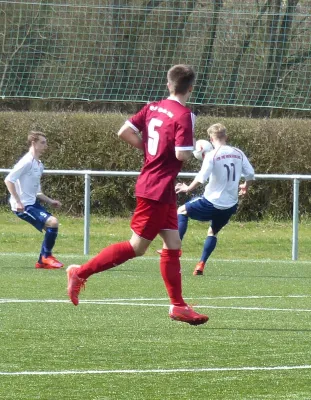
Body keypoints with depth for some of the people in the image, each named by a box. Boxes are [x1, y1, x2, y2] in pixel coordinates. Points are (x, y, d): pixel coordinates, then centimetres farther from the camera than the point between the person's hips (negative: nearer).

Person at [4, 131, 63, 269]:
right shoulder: (27, 162, -14)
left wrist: (50, 201, 14)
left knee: (52, 226, 10)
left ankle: (42, 261, 18)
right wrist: (18, 201, -24)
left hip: (33, 203, 10)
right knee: (52, 222, -20)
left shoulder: (39, 165, 15)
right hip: (23, 206, -10)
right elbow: (8, 180, -20)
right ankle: (46, 256, -4)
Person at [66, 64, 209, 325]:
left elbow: (124, 132, 3)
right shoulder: (184, 115, -16)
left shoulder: (153, 108, 6)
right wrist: (194, 148, 0)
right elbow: (182, 154, -22)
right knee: (137, 246, -3)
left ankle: (178, 306, 11)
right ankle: (81, 273, -1)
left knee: (173, 244, 10)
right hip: (158, 190, -9)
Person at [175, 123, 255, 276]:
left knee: (182, 211, 17)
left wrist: (188, 188, -4)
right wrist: (245, 187, 25)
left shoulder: (212, 155, -12)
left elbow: (201, 178, -20)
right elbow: (250, 174, 5)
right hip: (230, 205, 5)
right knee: (213, 232, 26)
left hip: (212, 202, -5)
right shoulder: (238, 153, 3)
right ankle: (201, 265, 15)